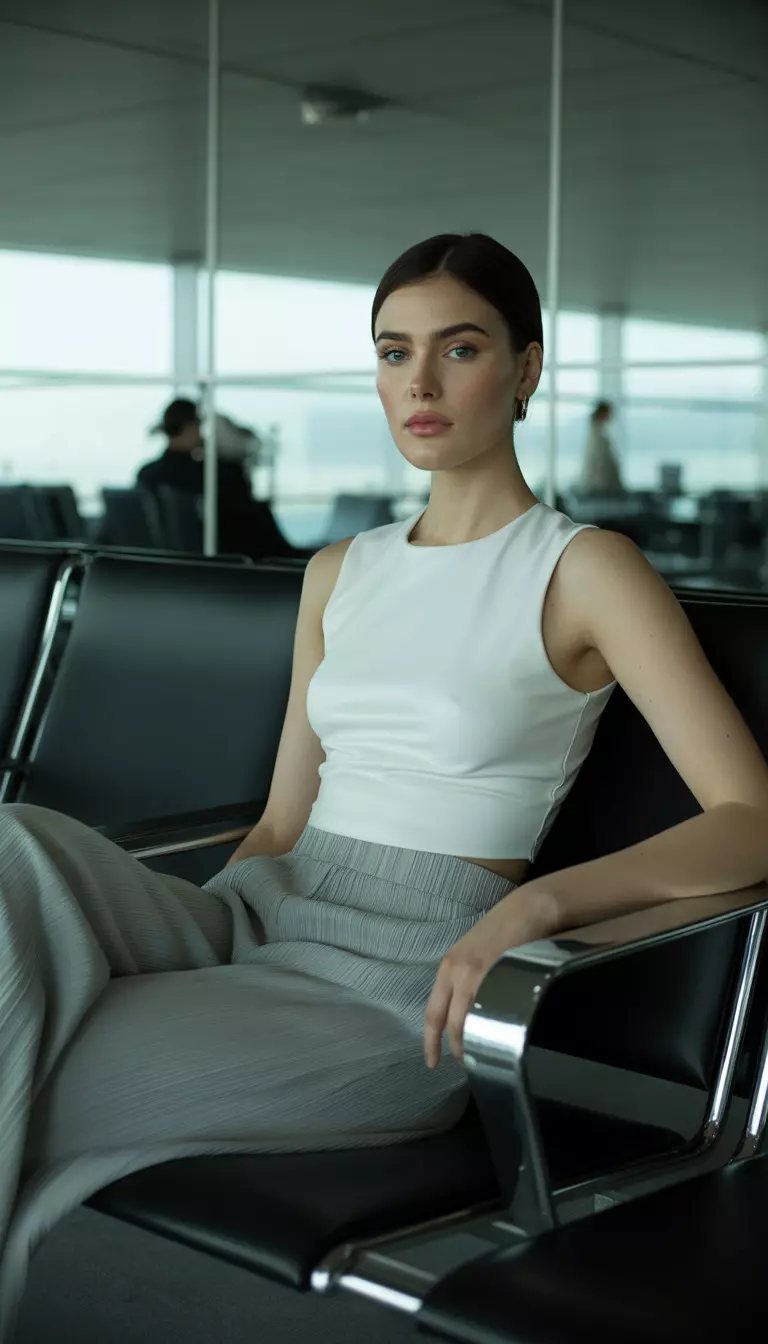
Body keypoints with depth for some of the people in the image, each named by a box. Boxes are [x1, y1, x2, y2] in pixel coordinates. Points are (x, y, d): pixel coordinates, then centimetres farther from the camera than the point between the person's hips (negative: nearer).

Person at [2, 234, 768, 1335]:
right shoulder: (339, 574, 18)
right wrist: (180, 931, -1)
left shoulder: (584, 571, -2)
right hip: (255, 920, 6)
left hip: (402, 983, -5)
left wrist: (539, 901, -26)